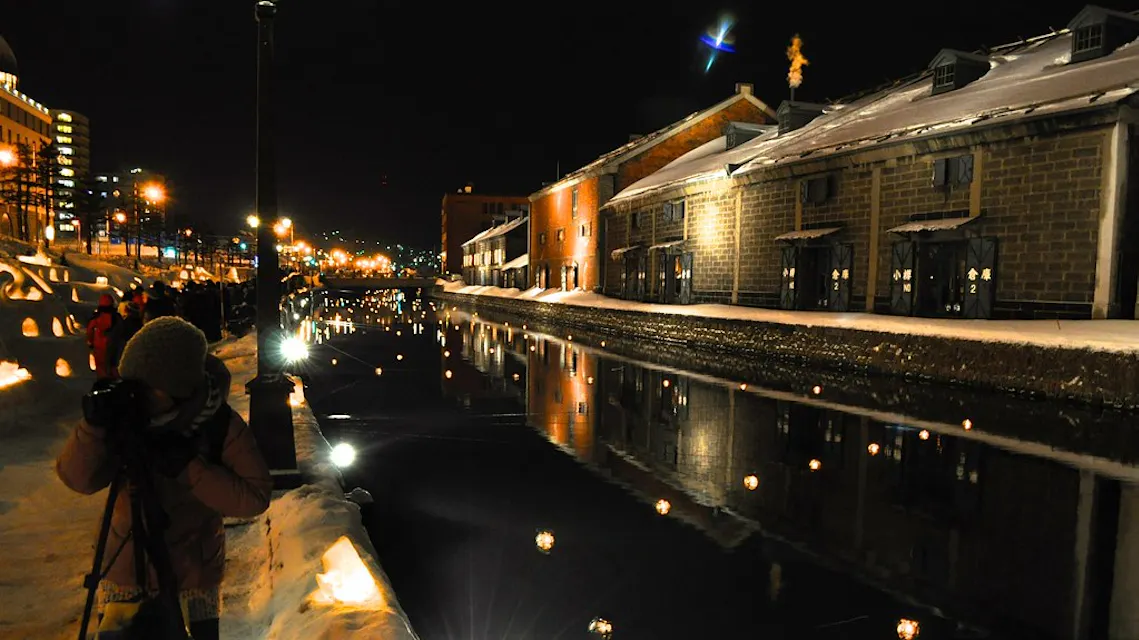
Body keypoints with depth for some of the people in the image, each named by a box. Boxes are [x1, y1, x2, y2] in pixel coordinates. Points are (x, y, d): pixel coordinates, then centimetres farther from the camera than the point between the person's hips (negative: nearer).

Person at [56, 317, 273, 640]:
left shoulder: (222, 425, -20)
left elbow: (255, 497, -22)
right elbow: (76, 478, -13)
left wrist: (189, 467, -30)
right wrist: (95, 425, -29)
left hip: (194, 570, -2)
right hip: (126, 565, 2)